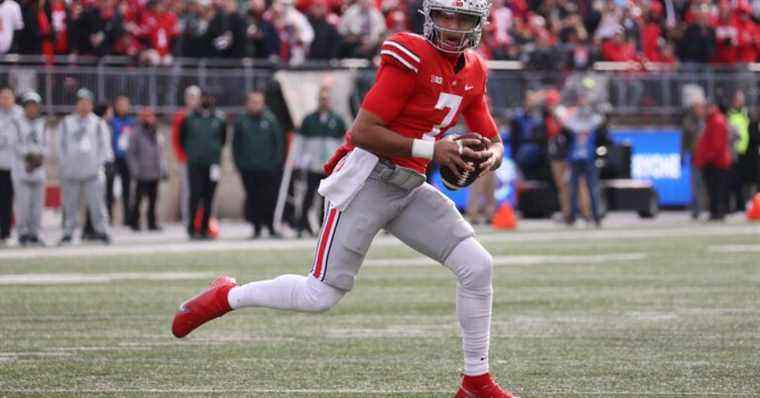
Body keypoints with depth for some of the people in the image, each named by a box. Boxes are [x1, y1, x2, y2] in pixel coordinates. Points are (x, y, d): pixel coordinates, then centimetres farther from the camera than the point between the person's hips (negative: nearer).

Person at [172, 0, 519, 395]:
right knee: (321, 295, -7)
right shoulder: (412, 58, -16)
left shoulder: (473, 72, 8)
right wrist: (431, 149, -21)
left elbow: (493, 142, 17)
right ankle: (226, 296, 17)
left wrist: (487, 158, -7)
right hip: (367, 180, -7)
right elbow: (362, 132, -19)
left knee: (478, 266, -5)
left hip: (409, 189, 7)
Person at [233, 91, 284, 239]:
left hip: (268, 168, -1)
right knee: (253, 199, 3)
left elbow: (279, 142, 3)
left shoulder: (270, 120, 1)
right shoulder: (241, 121, 5)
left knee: (269, 198, -2)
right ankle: (257, 227, 9)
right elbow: (236, 144, 9)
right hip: (248, 170, 1)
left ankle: (270, 227, 5)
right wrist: (239, 163, 2)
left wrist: (275, 163, -3)